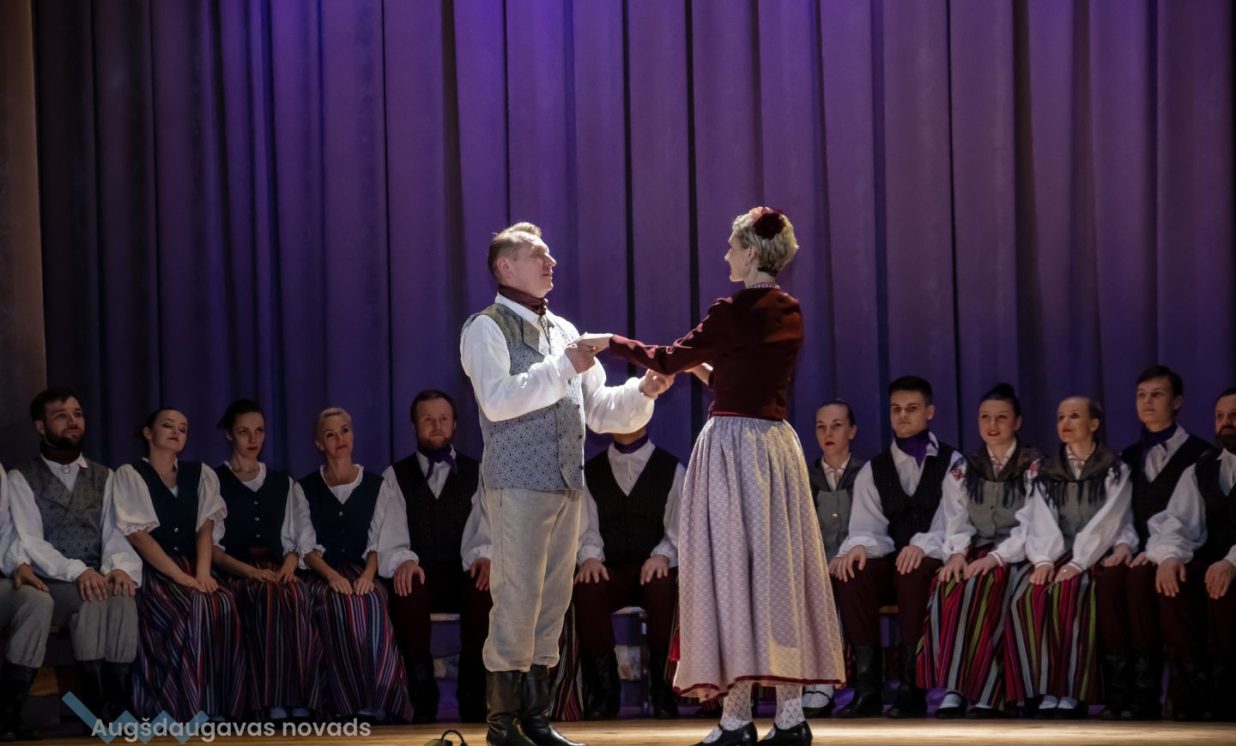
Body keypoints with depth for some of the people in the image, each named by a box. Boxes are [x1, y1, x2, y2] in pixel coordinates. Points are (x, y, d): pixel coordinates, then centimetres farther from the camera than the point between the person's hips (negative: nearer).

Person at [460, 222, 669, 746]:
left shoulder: (563, 330, 19)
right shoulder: (487, 329, -2)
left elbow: (598, 410, 21)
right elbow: (497, 400, -17)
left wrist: (643, 392, 3)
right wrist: (563, 367, -18)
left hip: (566, 485, 7)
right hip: (517, 483, -7)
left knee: (552, 602, 7)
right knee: (517, 599, -9)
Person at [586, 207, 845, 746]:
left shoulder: (734, 312, -12)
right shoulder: (790, 313, 10)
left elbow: (669, 359, -4)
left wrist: (613, 342, 10)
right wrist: (707, 370, 32)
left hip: (733, 445, -7)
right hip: (777, 443, 7)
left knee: (731, 570, -3)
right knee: (779, 569, 8)